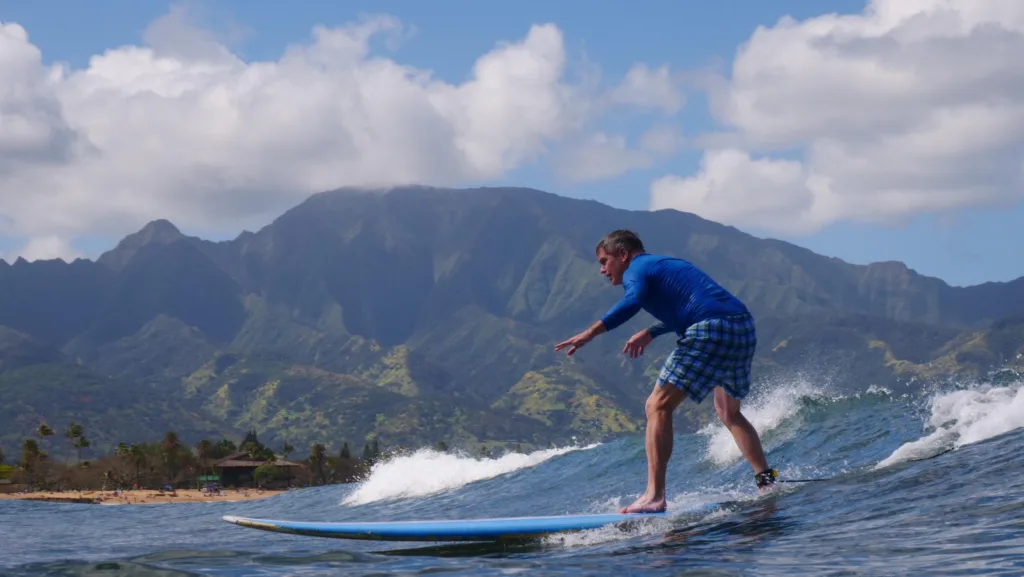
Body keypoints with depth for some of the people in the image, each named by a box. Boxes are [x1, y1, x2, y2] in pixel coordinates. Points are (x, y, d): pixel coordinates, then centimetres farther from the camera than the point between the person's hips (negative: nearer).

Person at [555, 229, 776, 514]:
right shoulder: (668, 266, 30)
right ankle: (767, 482, 22)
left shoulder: (635, 270, 3)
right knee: (728, 412, 27)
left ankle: (654, 496, -15)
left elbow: (633, 301, -20)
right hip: (744, 328, 9)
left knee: (658, 407, -6)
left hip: (711, 332, -9)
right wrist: (650, 333, 37)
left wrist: (591, 332, -26)